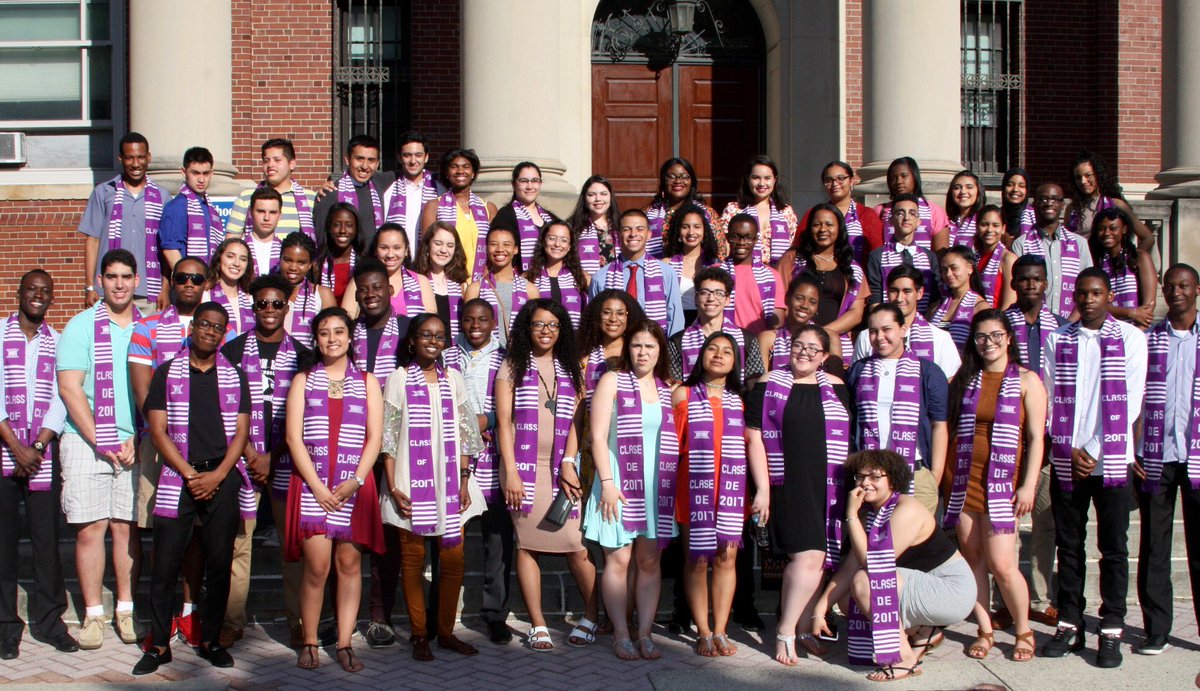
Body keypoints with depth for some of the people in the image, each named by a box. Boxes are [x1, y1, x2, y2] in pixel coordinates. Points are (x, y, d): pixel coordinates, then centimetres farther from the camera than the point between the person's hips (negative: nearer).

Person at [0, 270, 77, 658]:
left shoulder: (58, 342, 9)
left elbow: (60, 401, 3)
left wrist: (38, 447, -9)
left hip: (43, 455, 2)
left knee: (47, 538, 2)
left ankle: (49, 620, 11)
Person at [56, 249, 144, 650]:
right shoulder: (81, 326, 3)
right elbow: (69, 388, -3)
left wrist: (137, 440, -4)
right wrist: (101, 441, -9)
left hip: (136, 444, 2)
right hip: (86, 441, -1)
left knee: (126, 526, 3)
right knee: (90, 527, -2)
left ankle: (126, 610, 11)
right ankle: (93, 615, 5)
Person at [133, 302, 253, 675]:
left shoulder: (235, 376, 10)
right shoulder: (167, 373, 6)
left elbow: (241, 431, 6)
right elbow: (158, 430, 0)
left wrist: (217, 475, -8)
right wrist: (190, 474, -9)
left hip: (223, 479, 1)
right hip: (178, 477, -1)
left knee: (219, 564, 3)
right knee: (164, 565, -4)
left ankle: (210, 641, 14)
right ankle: (159, 645, 5)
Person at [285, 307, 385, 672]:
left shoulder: (367, 382, 11)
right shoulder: (303, 380, 10)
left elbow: (374, 437, 5)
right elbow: (294, 437, 2)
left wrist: (355, 482, -8)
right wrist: (318, 487, -8)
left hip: (355, 485, 1)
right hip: (312, 484, -1)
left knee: (349, 563, 0)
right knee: (317, 566, -7)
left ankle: (345, 644, 6)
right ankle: (309, 643, 4)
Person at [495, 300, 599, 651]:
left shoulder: (571, 370, 16)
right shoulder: (512, 366, 9)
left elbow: (576, 420, 7)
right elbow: (504, 421, 2)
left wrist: (568, 463, -8)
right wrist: (511, 472, -7)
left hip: (560, 468, 1)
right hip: (523, 467, -1)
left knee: (576, 545, -7)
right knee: (526, 543, -3)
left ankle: (592, 615, 9)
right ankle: (538, 625, 4)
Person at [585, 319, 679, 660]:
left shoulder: (668, 389, 12)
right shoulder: (613, 381, 1)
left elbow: (676, 438, 14)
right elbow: (598, 435, -4)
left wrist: (675, 484, 5)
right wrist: (607, 482, -12)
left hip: (658, 486, 3)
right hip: (620, 483, -3)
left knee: (650, 560, 4)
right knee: (619, 559, -2)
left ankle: (645, 634, 9)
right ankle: (621, 635, 4)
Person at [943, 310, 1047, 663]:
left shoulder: (1026, 381, 1)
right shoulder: (964, 379, 11)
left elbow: (1036, 438, -3)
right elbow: (950, 428, 11)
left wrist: (1028, 485, -10)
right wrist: (942, 473, 3)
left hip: (1003, 481, -3)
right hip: (963, 478, 3)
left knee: (1002, 565, -8)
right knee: (972, 558, 4)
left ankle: (1024, 631, 12)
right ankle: (985, 631, 16)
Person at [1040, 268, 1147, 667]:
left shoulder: (1130, 337, 1)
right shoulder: (1058, 340, 8)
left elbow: (1131, 400, -4)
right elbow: (1049, 399, 6)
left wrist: (1093, 452, -8)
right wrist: (1070, 450, -5)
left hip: (1111, 460, -2)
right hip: (1066, 459, 2)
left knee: (1113, 548, 1)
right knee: (1069, 545, 7)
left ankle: (1111, 631, 6)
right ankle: (1069, 625, 14)